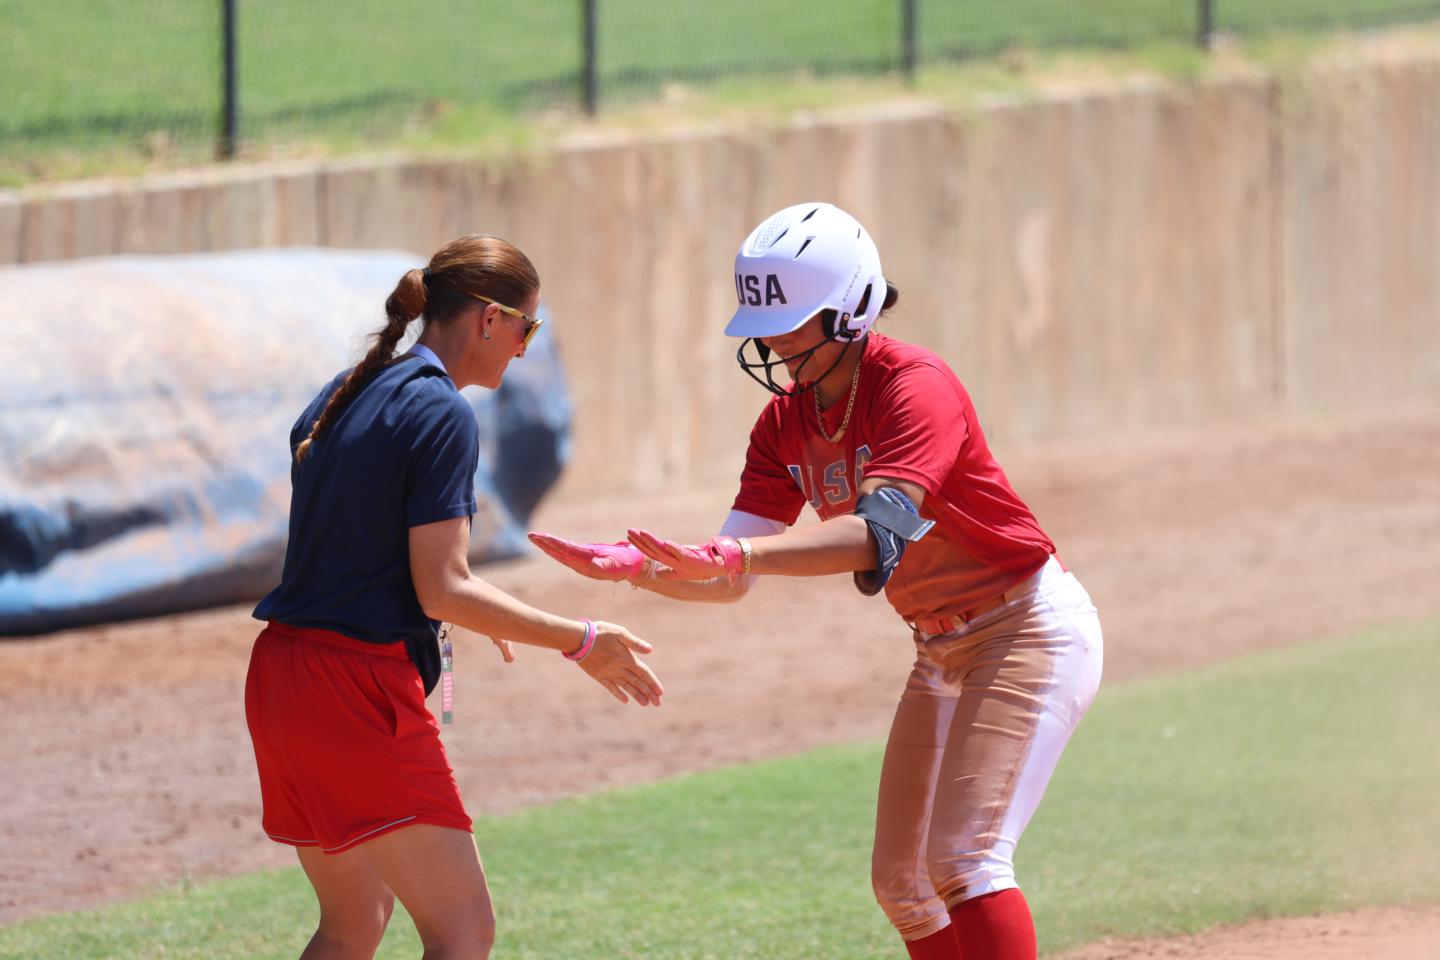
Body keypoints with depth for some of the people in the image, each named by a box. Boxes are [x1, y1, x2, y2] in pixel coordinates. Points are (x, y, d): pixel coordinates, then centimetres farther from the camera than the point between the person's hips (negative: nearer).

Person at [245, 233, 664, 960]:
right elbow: (443, 591, -16)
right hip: (360, 682, -9)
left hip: (279, 679, 9)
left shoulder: (343, 396, 15)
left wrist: (460, 605, 30)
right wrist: (580, 642, -9)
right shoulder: (442, 415, -12)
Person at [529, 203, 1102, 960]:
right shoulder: (785, 426, 1)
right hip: (941, 653, 9)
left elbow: (878, 532, -39)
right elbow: (731, 579, -4)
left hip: (1028, 632, -9)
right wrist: (635, 567, -25)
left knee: (962, 857, -22)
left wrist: (733, 556, -51)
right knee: (900, 882, 10)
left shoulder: (915, 386, -23)